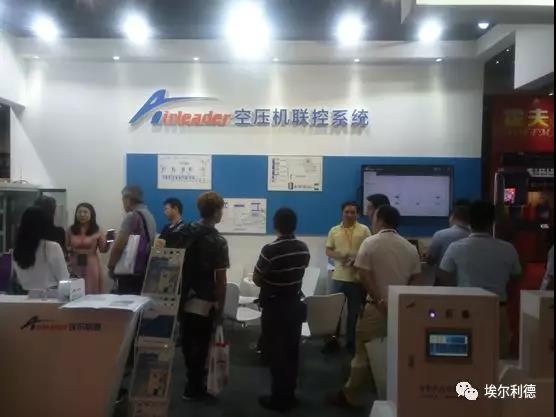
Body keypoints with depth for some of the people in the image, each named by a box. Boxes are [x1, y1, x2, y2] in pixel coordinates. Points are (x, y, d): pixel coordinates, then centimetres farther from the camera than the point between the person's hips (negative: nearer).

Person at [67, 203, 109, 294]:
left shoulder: (97, 230, -1)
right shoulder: (71, 230, 4)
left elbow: (103, 250, -3)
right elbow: (65, 247, 13)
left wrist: (107, 241, -20)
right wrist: (70, 249, -7)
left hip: (91, 266, -1)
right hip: (75, 267, 1)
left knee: (92, 294, 0)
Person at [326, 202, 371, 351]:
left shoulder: (364, 230, -1)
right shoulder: (334, 230, 6)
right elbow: (328, 251, 6)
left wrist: (356, 259, -19)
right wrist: (339, 256, -14)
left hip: (357, 278, -2)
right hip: (338, 277, 2)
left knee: (354, 312, 9)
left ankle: (351, 341, 22)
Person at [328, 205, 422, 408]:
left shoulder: (370, 243, -8)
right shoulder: (410, 247, 6)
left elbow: (364, 276, -16)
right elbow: (417, 278, 7)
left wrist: (380, 301, -13)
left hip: (377, 308, -5)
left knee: (364, 351, 4)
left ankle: (350, 395, 13)